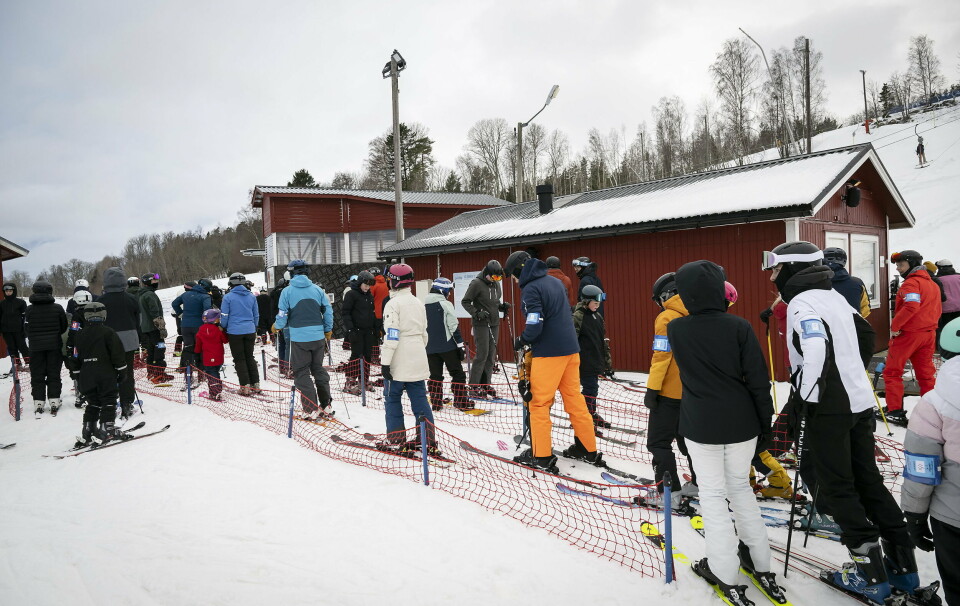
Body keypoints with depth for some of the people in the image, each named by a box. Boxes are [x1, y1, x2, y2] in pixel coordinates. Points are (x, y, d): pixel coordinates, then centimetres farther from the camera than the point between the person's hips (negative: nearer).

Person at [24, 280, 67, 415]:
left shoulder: (29, 310, -7)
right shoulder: (57, 308, -7)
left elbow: (26, 330, 0)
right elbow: (64, 327, 3)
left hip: (36, 347, 0)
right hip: (54, 346, 0)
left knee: (37, 375, 8)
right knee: (54, 374, 8)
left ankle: (38, 403, 7)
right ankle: (54, 401, 7)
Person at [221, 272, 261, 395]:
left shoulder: (228, 297, -6)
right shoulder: (251, 296, 5)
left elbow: (224, 316, -3)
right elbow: (256, 315, 11)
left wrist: (223, 328, 14)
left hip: (235, 332, -3)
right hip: (250, 331, 3)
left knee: (239, 359, 5)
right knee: (250, 358, 13)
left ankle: (245, 386, 3)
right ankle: (256, 385, 12)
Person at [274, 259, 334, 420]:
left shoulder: (287, 291, -5)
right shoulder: (317, 289, 3)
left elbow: (283, 315, -3)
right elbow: (328, 310, 5)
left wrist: (277, 326, 18)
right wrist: (328, 330, 19)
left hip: (299, 338, -3)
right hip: (318, 337, 3)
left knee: (302, 373, 6)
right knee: (319, 369, 16)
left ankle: (311, 409, 3)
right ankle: (326, 406, 19)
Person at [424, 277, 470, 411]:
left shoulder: (423, 306, 9)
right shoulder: (445, 304, -10)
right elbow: (454, 327, -13)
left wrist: (425, 345, 24)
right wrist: (460, 345, -9)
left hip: (430, 348, 6)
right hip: (447, 346, -6)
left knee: (435, 375, 13)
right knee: (458, 374, 3)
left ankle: (435, 403, 13)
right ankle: (461, 403, 2)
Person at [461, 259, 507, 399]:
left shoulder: (496, 284, 10)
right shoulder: (476, 283, -11)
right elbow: (465, 302, -9)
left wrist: (503, 306, 2)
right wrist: (476, 313, -21)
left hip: (494, 323, 7)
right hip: (481, 324, -7)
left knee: (491, 355, 8)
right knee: (482, 354, -9)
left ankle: (485, 384, 18)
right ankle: (474, 387, -2)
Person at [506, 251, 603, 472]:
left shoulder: (530, 289, -12)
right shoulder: (555, 282, 13)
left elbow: (534, 327, -20)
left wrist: (520, 341, -1)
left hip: (548, 353, -8)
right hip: (570, 348, 8)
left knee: (538, 402, 1)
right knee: (574, 398, 14)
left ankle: (541, 456, 5)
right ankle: (587, 449, 22)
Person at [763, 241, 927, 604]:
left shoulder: (802, 303, -15)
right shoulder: (834, 295, 13)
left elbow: (816, 351, -29)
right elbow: (864, 336, 23)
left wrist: (804, 400, -21)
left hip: (828, 410, -9)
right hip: (860, 402, 9)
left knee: (837, 489, 2)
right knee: (868, 481, 16)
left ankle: (872, 576, 9)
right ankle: (903, 564, 24)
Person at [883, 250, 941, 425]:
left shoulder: (911, 282, -14)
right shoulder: (933, 284, 15)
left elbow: (911, 307, -27)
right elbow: (937, 310, 19)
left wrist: (894, 327, -20)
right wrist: (930, 325, 19)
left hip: (908, 334, -8)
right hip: (928, 333, 8)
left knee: (892, 372, 1)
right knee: (926, 373, 13)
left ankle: (895, 411, 1)